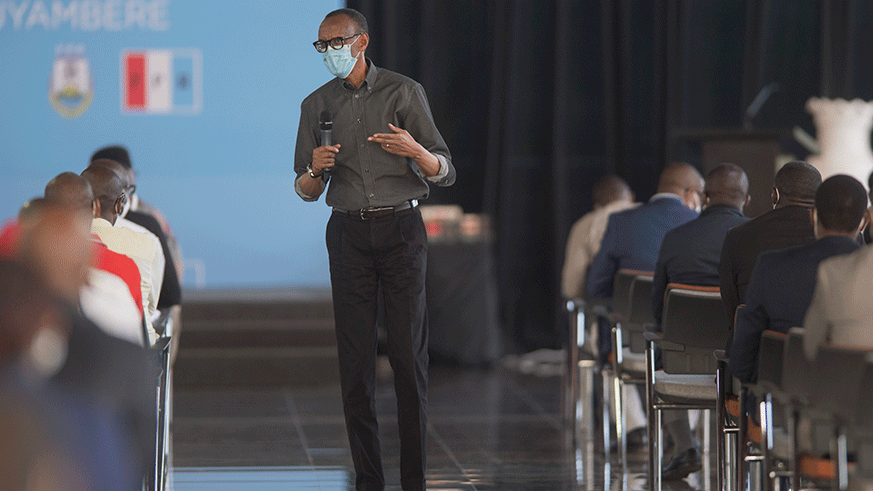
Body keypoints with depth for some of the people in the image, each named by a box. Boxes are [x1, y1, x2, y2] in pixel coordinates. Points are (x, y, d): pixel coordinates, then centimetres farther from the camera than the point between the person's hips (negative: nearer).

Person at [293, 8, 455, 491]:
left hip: (401, 228, -2)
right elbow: (306, 191, 14)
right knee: (354, 358, -1)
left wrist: (415, 151, -21)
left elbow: (445, 173, 0)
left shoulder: (404, 92, 3)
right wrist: (316, 169, -10)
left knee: (409, 355, -6)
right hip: (348, 232, 2)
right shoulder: (316, 105, 10)